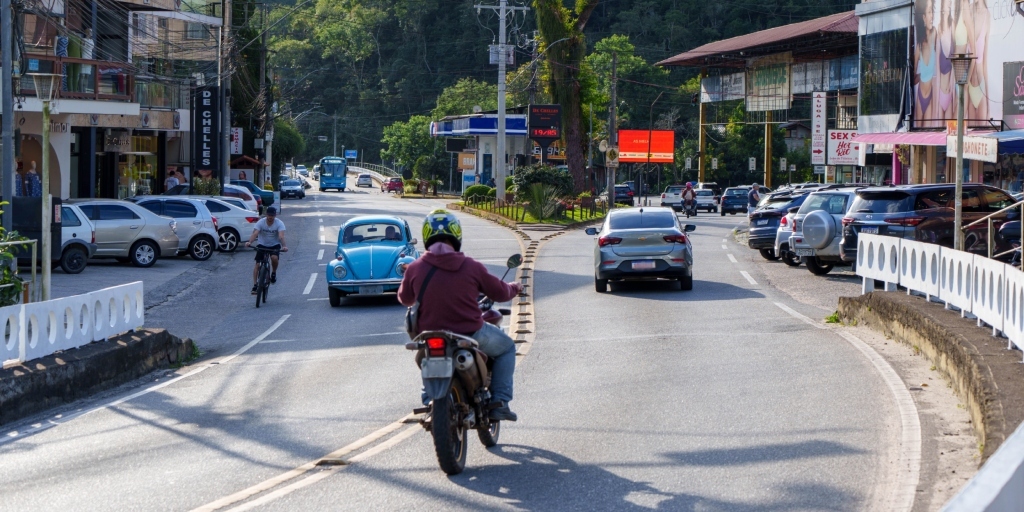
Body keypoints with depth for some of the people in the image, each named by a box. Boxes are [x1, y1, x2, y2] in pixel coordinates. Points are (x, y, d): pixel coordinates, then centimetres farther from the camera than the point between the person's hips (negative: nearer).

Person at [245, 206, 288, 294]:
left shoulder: (279, 223, -18)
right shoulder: (260, 222, -16)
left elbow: (281, 236, -32)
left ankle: (274, 273, -1)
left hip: (274, 245, -1)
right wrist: (249, 242, -50)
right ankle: (255, 285, -7)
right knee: (258, 264, -13)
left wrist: (284, 246, -51)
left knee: (274, 257, -31)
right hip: (262, 245, 1)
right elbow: (255, 233, -30)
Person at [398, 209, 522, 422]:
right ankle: (499, 402, 12)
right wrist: (514, 288, 27)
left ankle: (429, 399, 25)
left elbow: (404, 298, 11)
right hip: (472, 336, -3)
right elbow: (500, 293, 3)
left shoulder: (415, 268, -6)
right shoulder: (471, 267, -9)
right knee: (507, 347, 24)